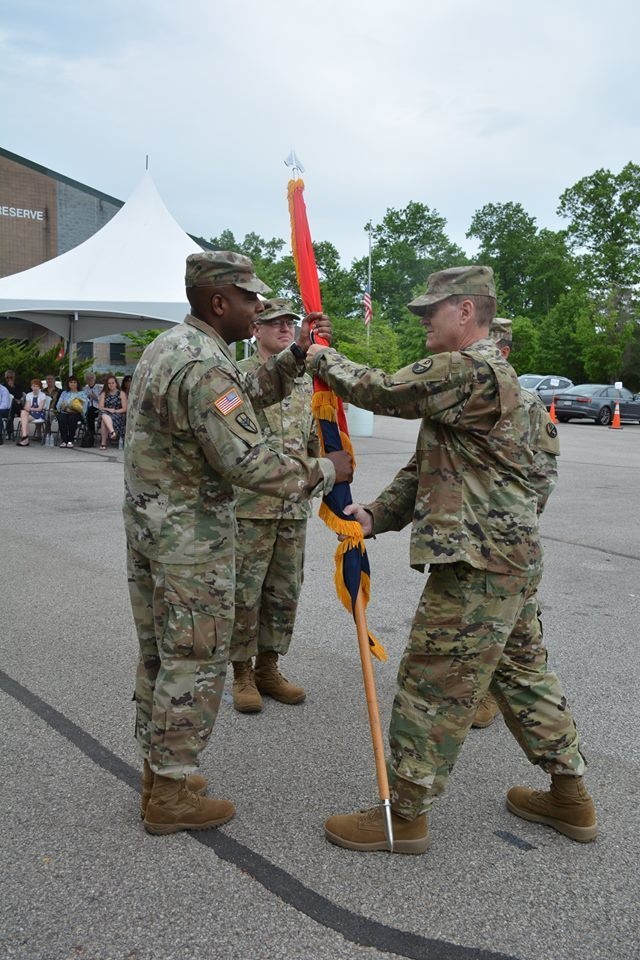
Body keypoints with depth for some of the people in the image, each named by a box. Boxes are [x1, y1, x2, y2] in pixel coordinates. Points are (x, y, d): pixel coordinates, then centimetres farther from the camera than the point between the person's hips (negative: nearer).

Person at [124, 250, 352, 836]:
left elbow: (246, 394, 16)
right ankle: (171, 796, 15)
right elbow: (250, 463, -26)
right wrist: (324, 473, -13)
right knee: (194, 663, 2)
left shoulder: (170, 345, 10)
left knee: (159, 655, 18)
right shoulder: (204, 366, -22)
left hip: (146, 525, 10)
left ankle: (159, 771, 32)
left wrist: (296, 357, 4)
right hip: (192, 539, -10)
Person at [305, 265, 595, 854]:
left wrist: (325, 360, -1)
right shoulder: (484, 375, 19)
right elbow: (428, 467, 16)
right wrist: (377, 514, 3)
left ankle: (405, 815, 13)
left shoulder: (472, 369, -16)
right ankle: (570, 796, 32)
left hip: (478, 564, -11)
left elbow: (384, 392, -19)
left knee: (433, 687, -1)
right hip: (513, 557, 11)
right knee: (523, 672, 20)